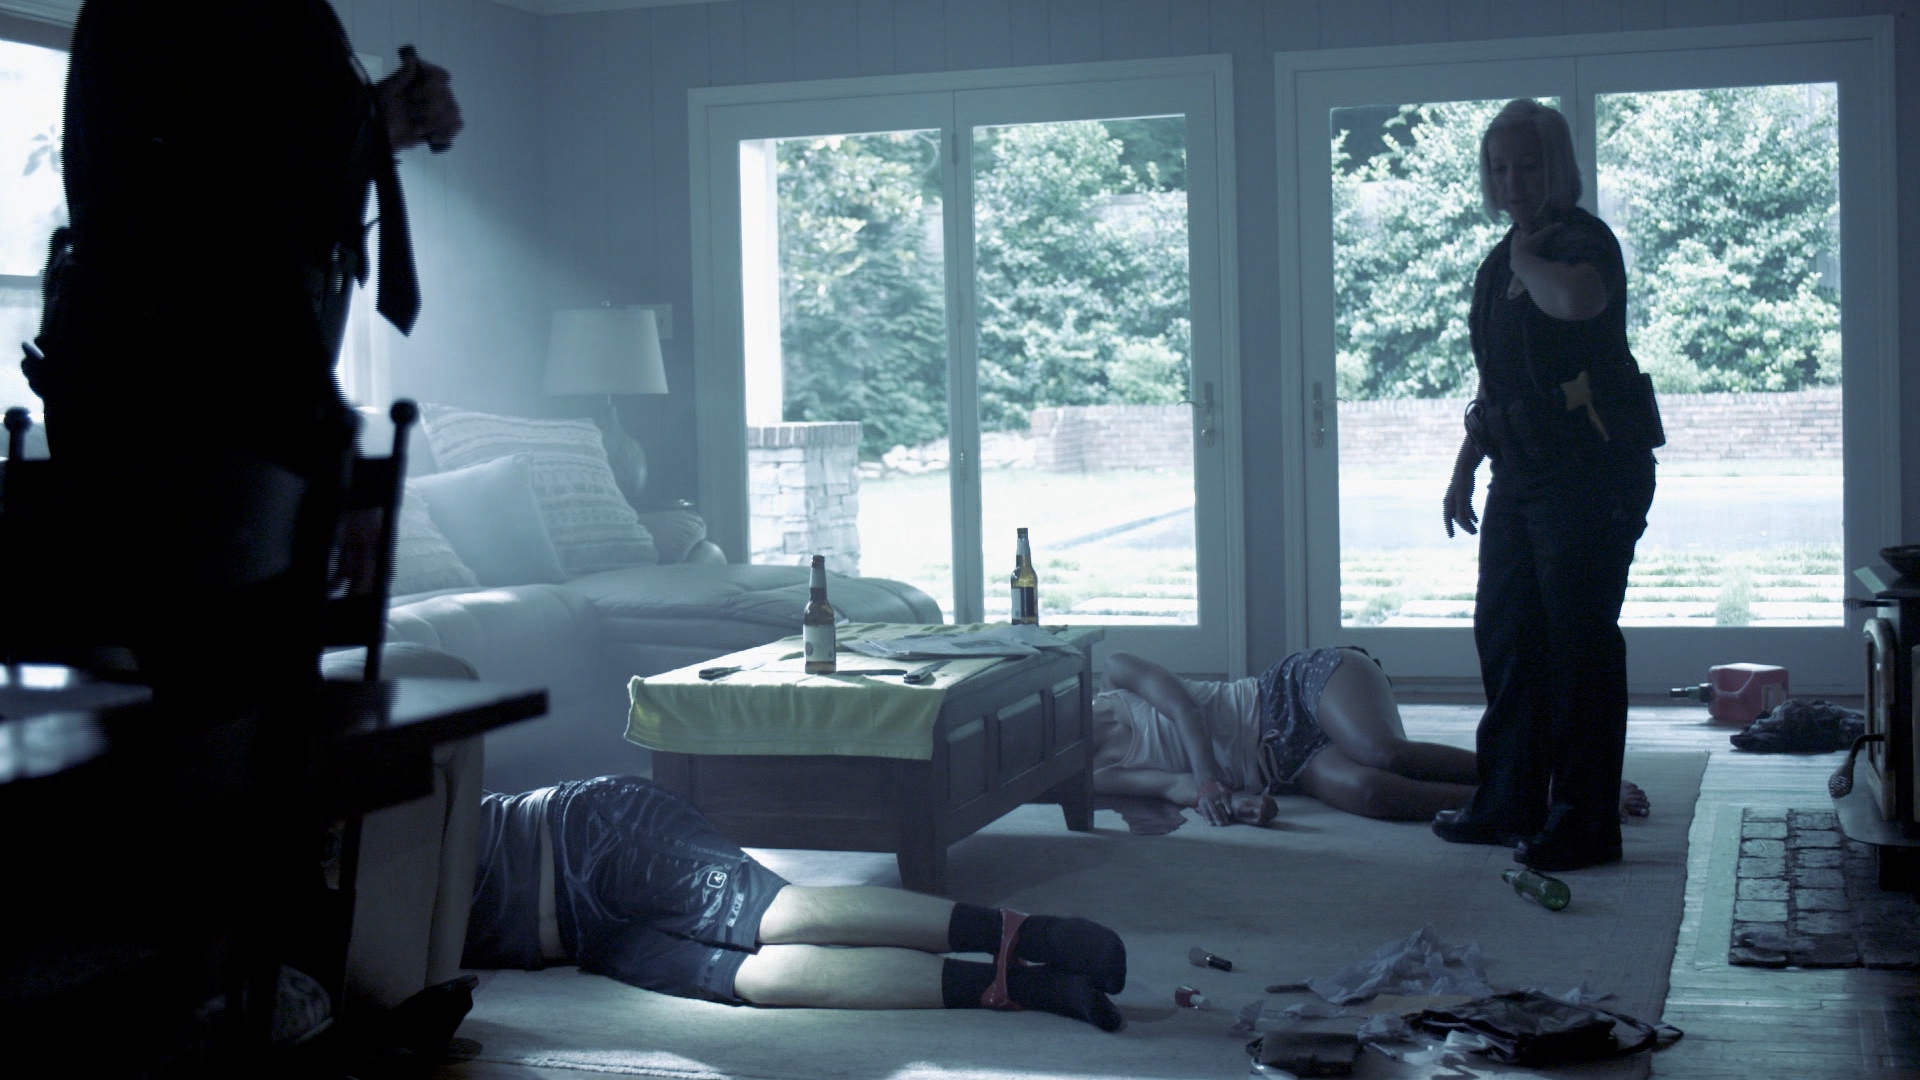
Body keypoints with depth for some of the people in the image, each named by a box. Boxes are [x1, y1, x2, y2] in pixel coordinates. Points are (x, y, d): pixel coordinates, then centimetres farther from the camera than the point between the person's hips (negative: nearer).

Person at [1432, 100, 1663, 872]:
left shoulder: (1585, 241, -10)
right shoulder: (1499, 264, 17)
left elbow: (1576, 300, -35)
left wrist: (1527, 258, -17)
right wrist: (1465, 466, 20)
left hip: (1593, 469, -9)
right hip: (1522, 472, 9)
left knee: (1579, 641, -6)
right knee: (1503, 632, 12)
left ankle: (1585, 824, 0)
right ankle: (1510, 802, 23)